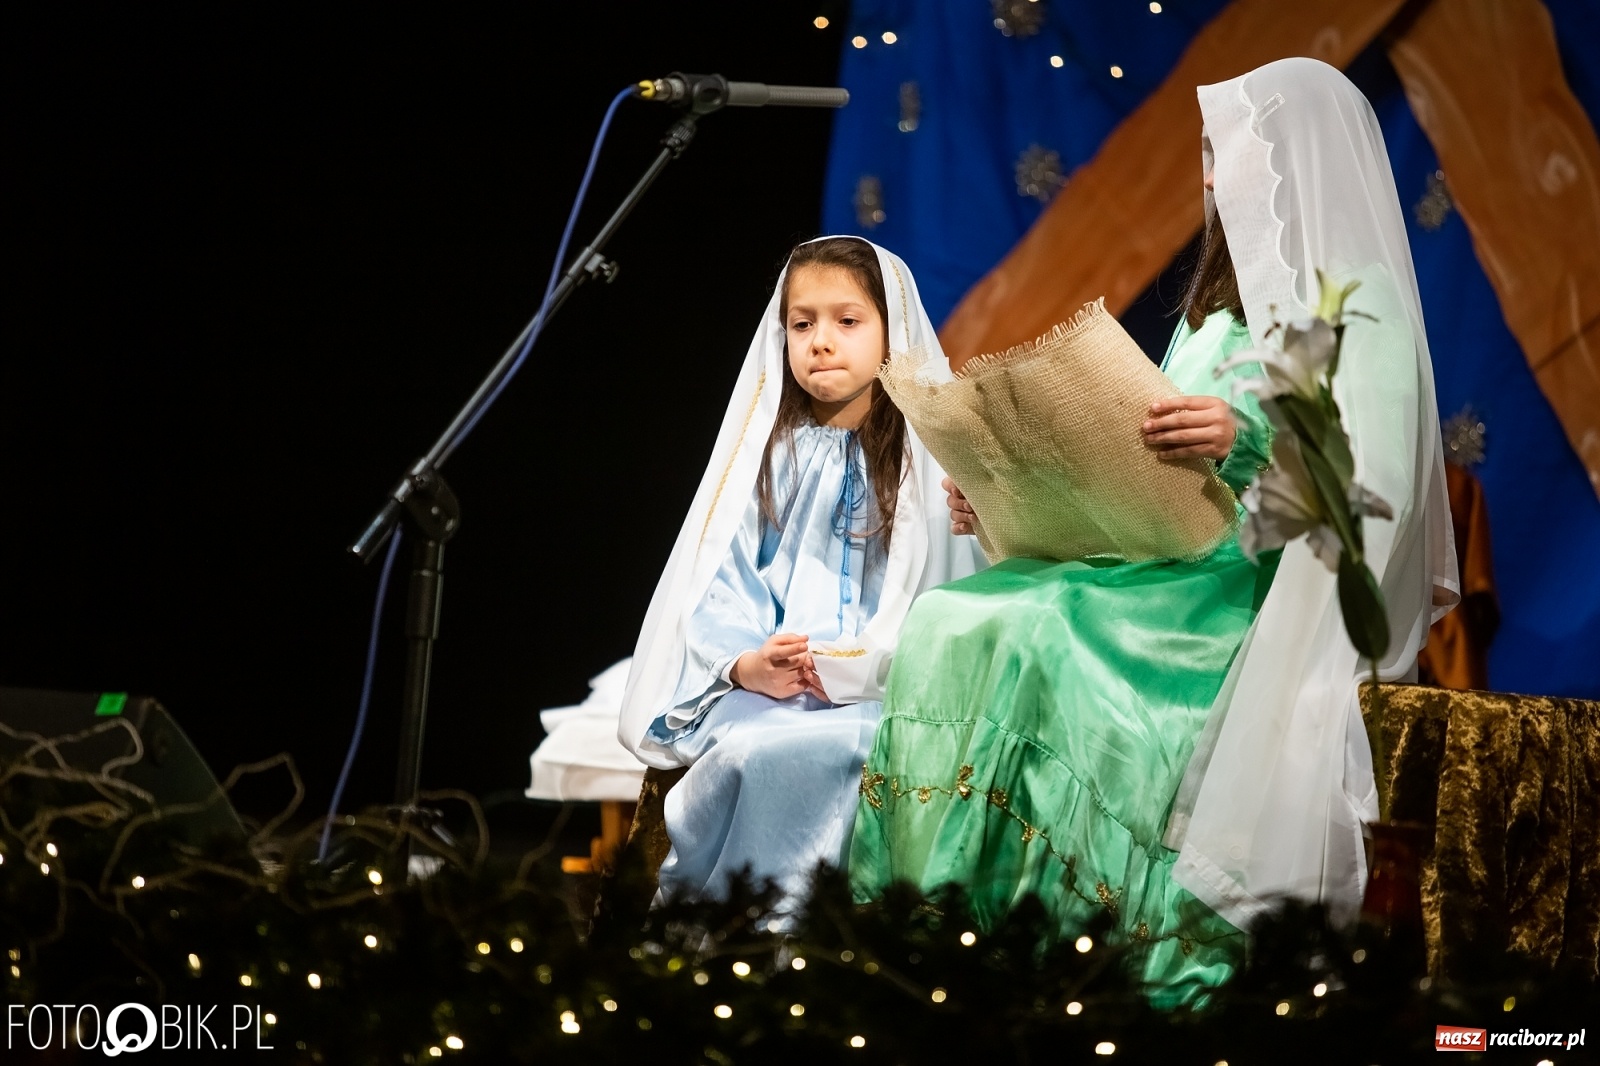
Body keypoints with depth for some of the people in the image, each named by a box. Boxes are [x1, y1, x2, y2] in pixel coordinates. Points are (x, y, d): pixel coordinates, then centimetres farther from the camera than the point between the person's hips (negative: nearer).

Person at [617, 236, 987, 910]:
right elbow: (717, 583, 8)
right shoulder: (763, 452, 17)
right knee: (750, 746, -33)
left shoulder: (929, 457, 8)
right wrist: (747, 664, -13)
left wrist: (843, 670, -16)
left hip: (880, 694, -2)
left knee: (807, 750, -36)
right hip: (762, 688, 2)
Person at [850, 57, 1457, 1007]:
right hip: (1165, 582, 8)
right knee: (953, 625, -20)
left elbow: (1377, 489, -13)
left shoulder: (1360, 306, 0)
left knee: (1030, 644, -32)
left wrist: (1256, 441, -28)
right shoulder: (1216, 317, 25)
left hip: (1273, 600, -7)